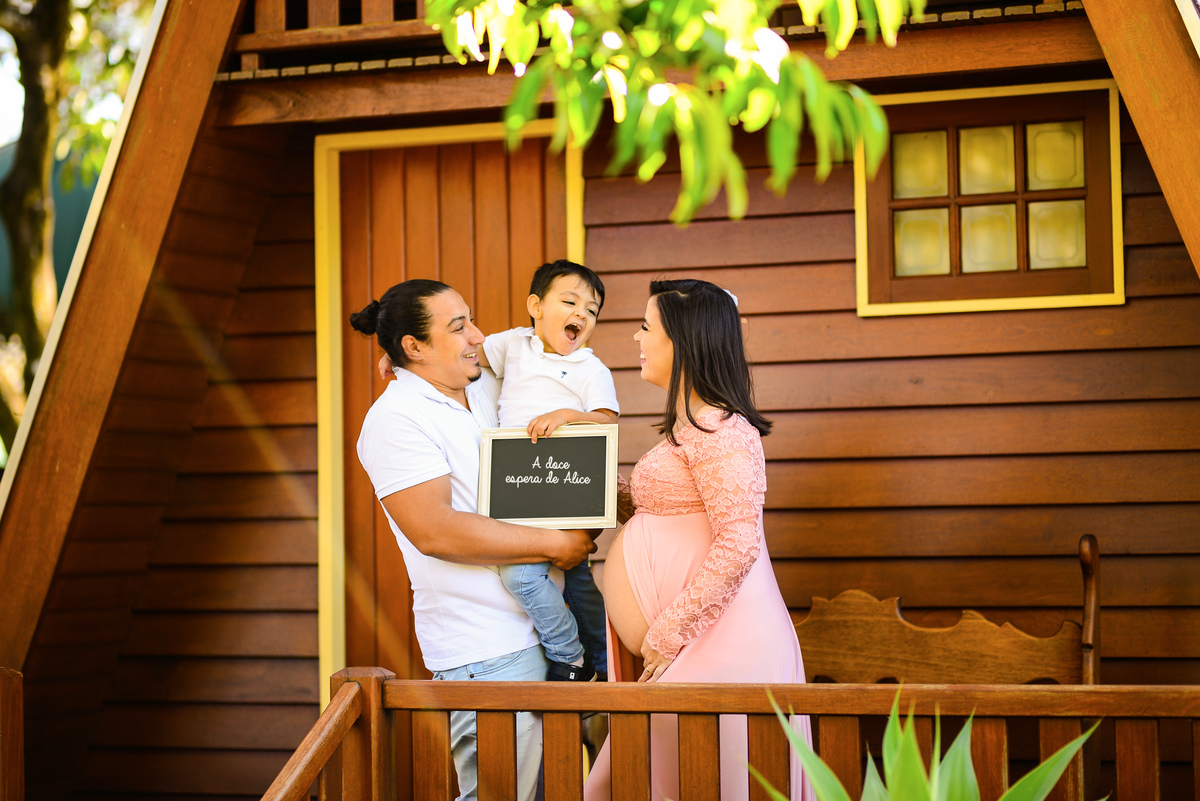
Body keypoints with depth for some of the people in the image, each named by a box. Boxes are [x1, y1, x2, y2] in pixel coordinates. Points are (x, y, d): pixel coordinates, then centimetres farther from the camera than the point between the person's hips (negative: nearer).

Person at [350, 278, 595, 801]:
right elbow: (435, 530, -22)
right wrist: (554, 543, -17)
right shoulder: (395, 418, -11)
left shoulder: (484, 391, 13)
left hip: (540, 632, 8)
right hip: (486, 651, -8)